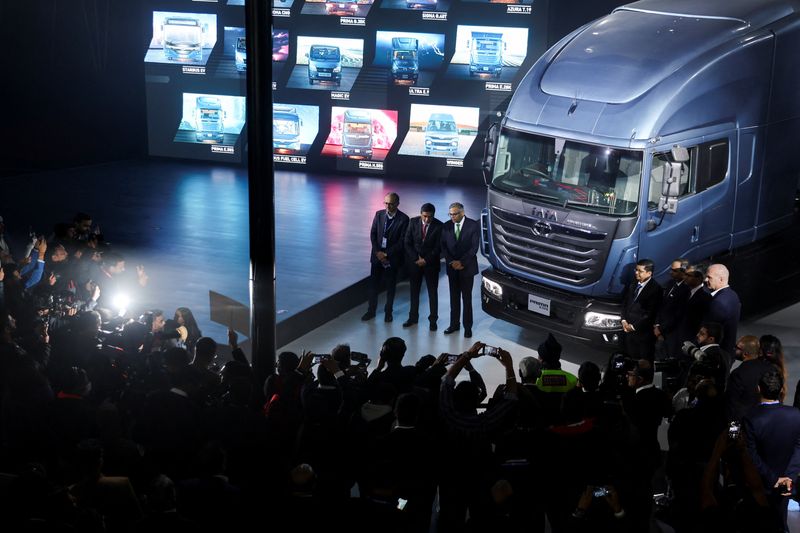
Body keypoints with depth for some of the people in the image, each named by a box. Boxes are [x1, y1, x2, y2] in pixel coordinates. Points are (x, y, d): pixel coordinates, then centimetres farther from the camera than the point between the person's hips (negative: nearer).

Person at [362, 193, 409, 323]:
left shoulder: (403, 219, -11)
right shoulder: (379, 214, 0)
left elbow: (402, 241, -12)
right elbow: (373, 234, 2)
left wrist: (387, 254, -15)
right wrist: (378, 252, -10)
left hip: (393, 257, -3)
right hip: (377, 255, 3)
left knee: (391, 286, 8)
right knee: (373, 284, 7)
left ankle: (388, 312, 20)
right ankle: (371, 311, 19)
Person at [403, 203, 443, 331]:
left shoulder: (439, 226, -11)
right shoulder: (413, 222, -4)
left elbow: (438, 247, -8)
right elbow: (408, 242, -2)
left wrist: (426, 260, -13)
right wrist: (416, 258, -11)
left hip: (431, 263, -2)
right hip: (414, 262, 2)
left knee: (433, 292, 4)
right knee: (414, 291, 10)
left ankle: (433, 320, 12)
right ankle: (413, 317, 21)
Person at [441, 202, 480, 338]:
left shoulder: (473, 225, -8)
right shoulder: (447, 226, 2)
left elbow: (474, 247, -11)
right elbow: (443, 246, 3)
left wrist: (461, 262, -16)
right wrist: (451, 262, -10)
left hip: (467, 267, -3)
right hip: (452, 267, 3)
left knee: (466, 298, 2)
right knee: (454, 297, 9)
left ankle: (467, 327, 9)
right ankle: (454, 324, 16)